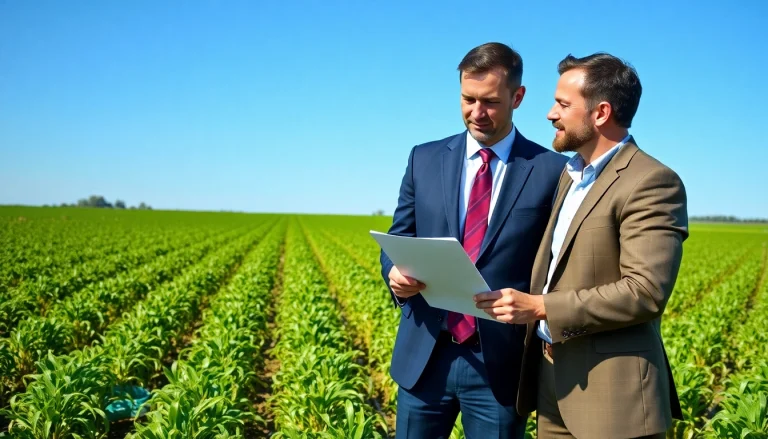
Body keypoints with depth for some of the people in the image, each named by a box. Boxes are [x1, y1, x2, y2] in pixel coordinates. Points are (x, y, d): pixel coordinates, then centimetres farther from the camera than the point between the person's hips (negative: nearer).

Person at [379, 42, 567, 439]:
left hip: (500, 361, -2)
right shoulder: (424, 159, 8)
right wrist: (395, 273, -11)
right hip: (424, 355, 3)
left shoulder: (552, 171, -2)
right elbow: (397, 239, 10)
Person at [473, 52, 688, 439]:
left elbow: (646, 291, -23)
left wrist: (541, 307, -22)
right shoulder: (571, 172, 13)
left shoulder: (652, 182, -14)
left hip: (612, 391, -8)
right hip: (553, 375, 8)